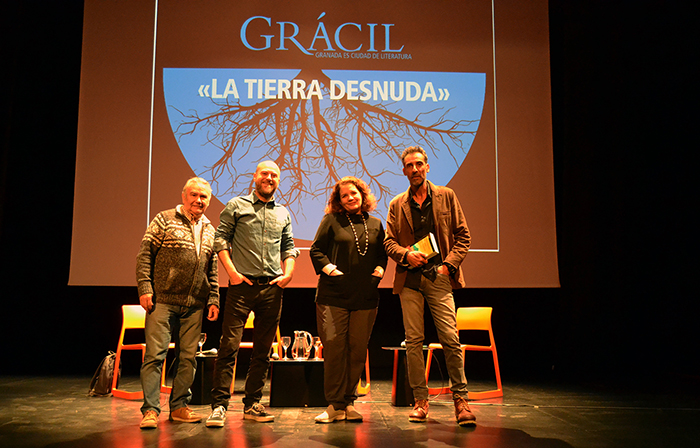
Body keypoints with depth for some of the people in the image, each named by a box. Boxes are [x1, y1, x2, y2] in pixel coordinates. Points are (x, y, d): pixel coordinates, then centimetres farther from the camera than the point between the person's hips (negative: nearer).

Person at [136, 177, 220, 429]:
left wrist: (213, 300, 11)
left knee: (187, 357, 9)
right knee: (155, 354, -4)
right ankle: (150, 409, 4)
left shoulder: (210, 231, 15)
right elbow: (144, 255, -3)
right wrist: (145, 288, -11)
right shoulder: (164, 220, 1)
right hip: (163, 301, -5)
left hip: (194, 306, 5)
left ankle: (179, 406, 20)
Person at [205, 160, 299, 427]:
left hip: (273, 287, 4)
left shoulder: (283, 214, 18)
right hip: (242, 285, -4)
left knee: (263, 350, 8)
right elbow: (221, 239, 1)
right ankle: (219, 405, -3)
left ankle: (252, 405, 18)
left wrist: (287, 274, 4)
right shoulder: (236, 206, 6)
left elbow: (289, 247, 19)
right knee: (229, 346, -8)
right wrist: (231, 271, -9)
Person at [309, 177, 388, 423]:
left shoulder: (375, 224, 15)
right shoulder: (331, 221, 6)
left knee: (357, 350, 5)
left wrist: (379, 270, 3)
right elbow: (316, 250, 4)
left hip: (366, 298, 3)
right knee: (333, 347, -4)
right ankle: (335, 405, 6)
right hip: (333, 296, -3)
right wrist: (330, 269, -9)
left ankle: (349, 402, 17)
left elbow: (382, 253, 21)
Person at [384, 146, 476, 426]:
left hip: (439, 277, -1)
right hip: (409, 279, 2)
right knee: (413, 340, 1)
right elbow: (388, 241, 11)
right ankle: (420, 400, 11)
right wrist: (407, 253, -9)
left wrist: (449, 264, -5)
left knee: (450, 338, -8)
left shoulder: (446, 196, 10)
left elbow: (463, 235, 8)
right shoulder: (397, 204, 13)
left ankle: (460, 398, 2)